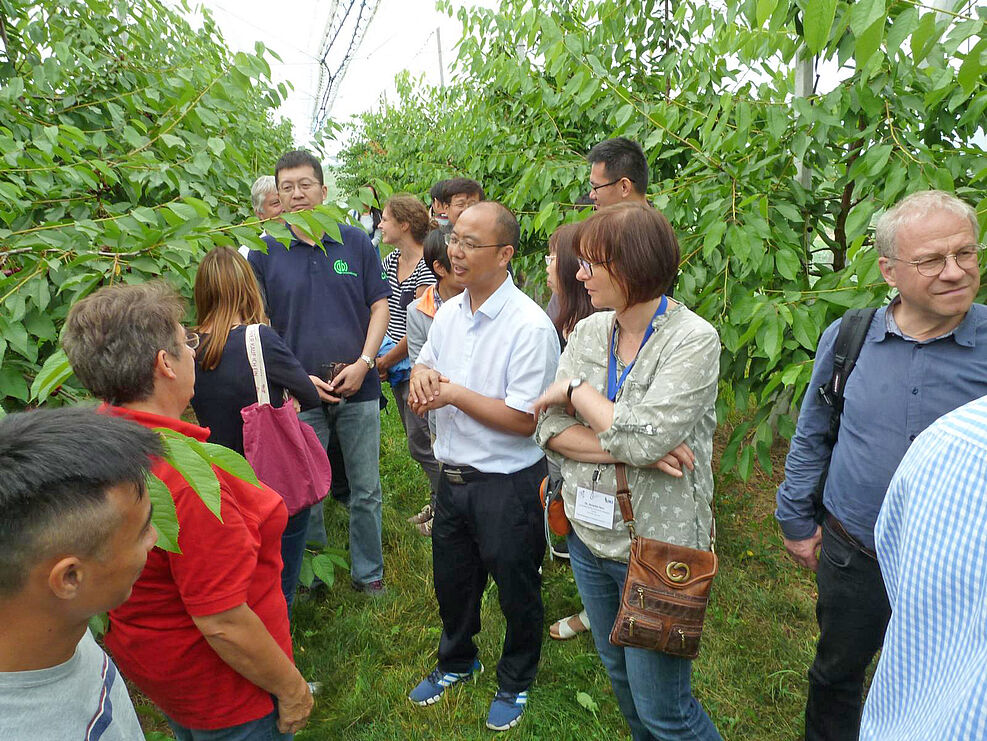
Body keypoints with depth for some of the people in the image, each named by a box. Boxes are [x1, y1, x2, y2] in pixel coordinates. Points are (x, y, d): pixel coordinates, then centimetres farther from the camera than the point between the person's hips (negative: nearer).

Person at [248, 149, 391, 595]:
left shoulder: (356, 242, 3)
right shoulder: (264, 253, 1)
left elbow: (379, 306, 3)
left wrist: (363, 363, -10)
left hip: (358, 389, 1)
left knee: (366, 490, 10)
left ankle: (368, 572, 28)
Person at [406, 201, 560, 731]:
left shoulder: (530, 326, -22)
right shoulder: (449, 312, 2)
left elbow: (523, 420, -23)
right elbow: (424, 366, 14)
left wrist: (453, 393, -20)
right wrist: (421, 373, -10)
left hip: (508, 484, -6)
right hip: (453, 476, 7)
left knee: (516, 589, 16)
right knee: (451, 581, 25)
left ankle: (515, 682, 44)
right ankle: (456, 662, 53)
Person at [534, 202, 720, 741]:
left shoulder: (693, 341, -17)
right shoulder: (588, 331, 0)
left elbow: (643, 437, -28)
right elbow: (549, 427, -6)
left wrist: (576, 388, -14)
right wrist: (624, 449, -21)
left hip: (656, 549, -6)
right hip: (589, 535, 6)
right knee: (618, 672, 26)